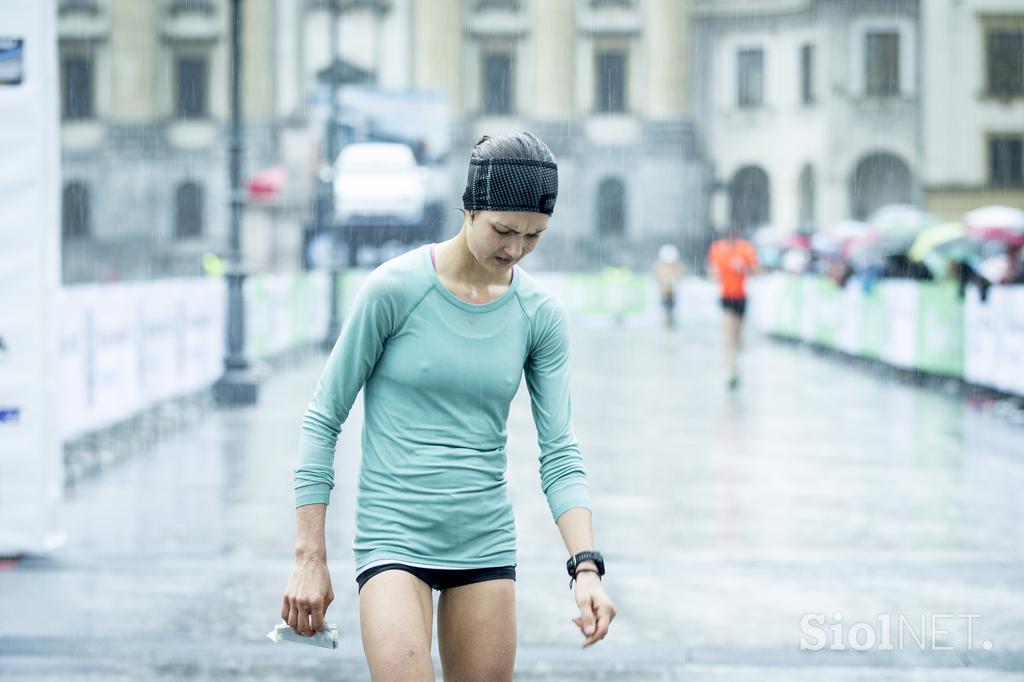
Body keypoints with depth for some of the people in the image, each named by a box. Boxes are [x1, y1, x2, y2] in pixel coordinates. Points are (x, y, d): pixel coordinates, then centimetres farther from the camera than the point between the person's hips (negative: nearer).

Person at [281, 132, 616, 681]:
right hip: (394, 535, -4)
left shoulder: (539, 313, 1)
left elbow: (560, 451, 1)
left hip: (487, 542, 4)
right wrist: (310, 557, -7)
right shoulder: (395, 288, -9)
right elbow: (323, 418, -4)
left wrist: (586, 566, -14)